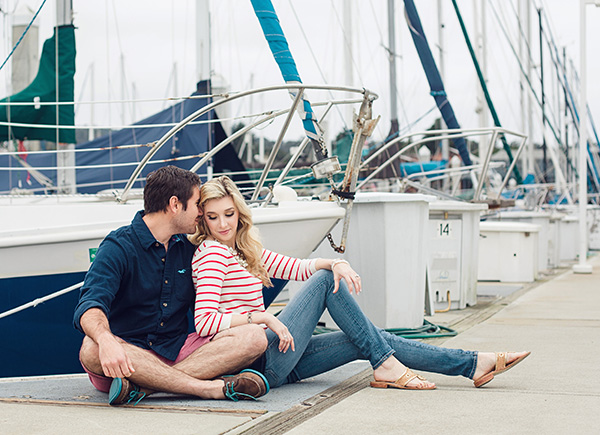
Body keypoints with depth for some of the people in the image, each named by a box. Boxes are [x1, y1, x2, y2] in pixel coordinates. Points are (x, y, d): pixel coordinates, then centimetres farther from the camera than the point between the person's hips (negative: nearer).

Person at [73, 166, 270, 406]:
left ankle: (146, 385, -33)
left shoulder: (188, 248, 14)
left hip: (178, 350, 5)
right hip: (129, 353, -5)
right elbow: (89, 307, -23)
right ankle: (210, 388, -40)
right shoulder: (118, 247, -7)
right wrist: (106, 340, -45)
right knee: (91, 350, -38)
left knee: (254, 337, -16)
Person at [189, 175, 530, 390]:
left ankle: (475, 364, 9)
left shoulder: (246, 250, 18)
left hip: (279, 359, 9)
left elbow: (299, 268, 16)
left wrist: (335, 263, -4)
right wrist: (262, 317, -25)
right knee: (325, 281, -9)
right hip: (258, 360, -9)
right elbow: (204, 321, -23)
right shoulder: (212, 253, -11)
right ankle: (385, 365, -5)